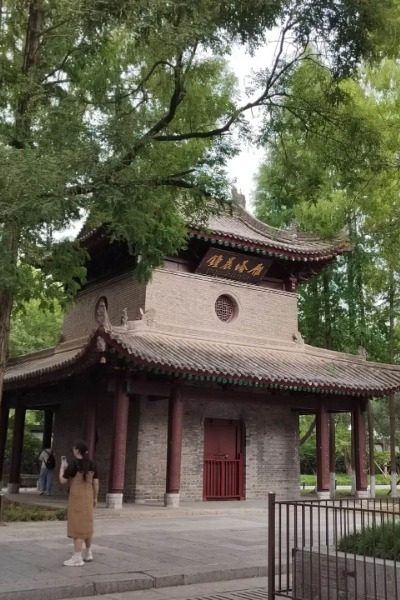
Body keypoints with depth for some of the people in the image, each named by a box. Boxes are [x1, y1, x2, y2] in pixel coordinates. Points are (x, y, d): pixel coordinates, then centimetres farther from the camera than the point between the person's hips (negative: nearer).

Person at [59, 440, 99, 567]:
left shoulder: (74, 464, -15)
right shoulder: (92, 464, 3)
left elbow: (63, 480, -10)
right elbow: (96, 483, 5)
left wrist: (63, 467, 4)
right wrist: (95, 498, 14)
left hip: (76, 498, -6)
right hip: (88, 497, 6)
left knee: (77, 525, -2)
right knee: (86, 525, 18)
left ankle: (77, 558, 0)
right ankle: (88, 553, 30)